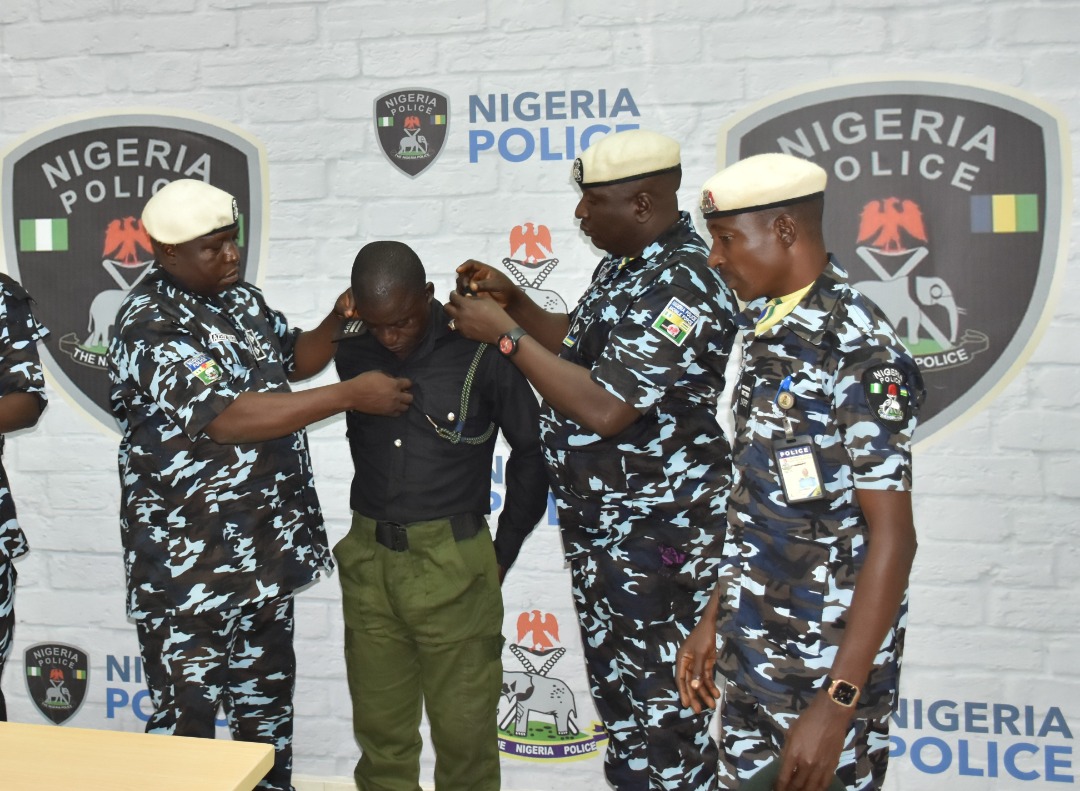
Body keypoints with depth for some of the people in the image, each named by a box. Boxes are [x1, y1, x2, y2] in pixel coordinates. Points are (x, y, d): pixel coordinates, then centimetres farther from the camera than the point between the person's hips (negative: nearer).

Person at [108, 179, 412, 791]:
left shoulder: (241, 297, 7)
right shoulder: (152, 327, -19)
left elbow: (293, 362, 19)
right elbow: (228, 417, -29)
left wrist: (336, 323, -2)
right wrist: (352, 395, -28)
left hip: (265, 550, 8)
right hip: (190, 564, -8)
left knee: (268, 700, 21)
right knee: (188, 718, 7)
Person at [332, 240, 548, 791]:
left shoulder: (480, 353, -9)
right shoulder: (350, 355, 1)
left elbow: (531, 451, 0)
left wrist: (502, 554, 2)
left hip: (453, 565, -3)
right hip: (368, 564, 4)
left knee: (464, 732, 6)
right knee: (379, 730, 15)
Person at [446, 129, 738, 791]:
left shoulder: (682, 285, -22)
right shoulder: (626, 264, 10)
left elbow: (603, 407, -28)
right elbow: (577, 346, 22)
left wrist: (504, 334, -20)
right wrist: (512, 299, 6)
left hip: (654, 533, -10)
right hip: (602, 523, 10)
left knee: (656, 700, 2)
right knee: (616, 683, 21)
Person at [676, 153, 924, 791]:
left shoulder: (859, 351, -19)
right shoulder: (767, 326, 5)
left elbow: (893, 535, -20)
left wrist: (837, 705, -20)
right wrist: (715, 618, 13)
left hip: (827, 664, -7)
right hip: (753, 647, 7)